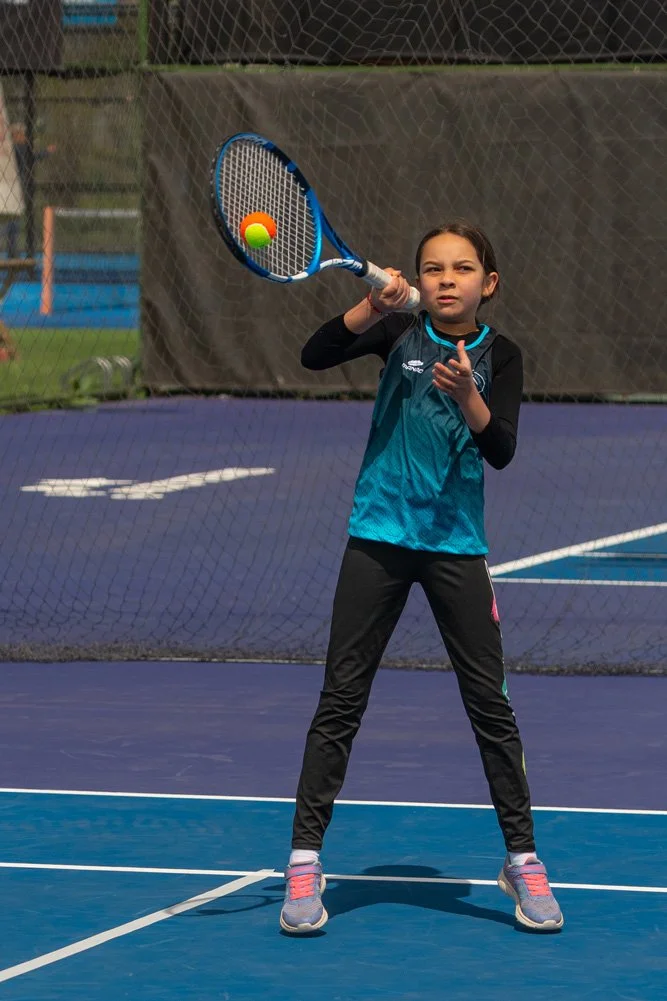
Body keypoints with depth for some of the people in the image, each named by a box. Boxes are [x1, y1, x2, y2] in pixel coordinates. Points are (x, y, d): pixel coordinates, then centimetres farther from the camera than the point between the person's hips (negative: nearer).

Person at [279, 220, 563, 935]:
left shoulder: (499, 356, 0)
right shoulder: (398, 332, 0)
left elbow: (501, 451, -12)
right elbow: (315, 356, -15)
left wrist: (467, 396, -30)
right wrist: (371, 308, -30)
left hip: (455, 546, 0)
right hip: (380, 539, 0)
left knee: (489, 702, 1)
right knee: (340, 699, 0)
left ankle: (521, 859, 12)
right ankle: (305, 860, 5)